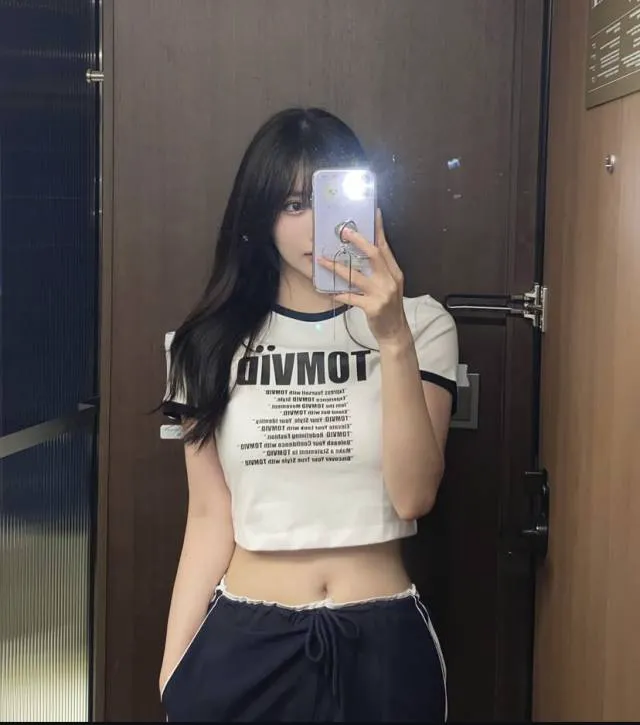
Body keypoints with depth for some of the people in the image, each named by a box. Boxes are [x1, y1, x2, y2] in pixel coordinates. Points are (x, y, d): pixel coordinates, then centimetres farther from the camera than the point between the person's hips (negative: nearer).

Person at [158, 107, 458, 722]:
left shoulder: (421, 324, -4)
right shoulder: (211, 343, 1)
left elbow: (413, 496, -15)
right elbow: (209, 515, 2)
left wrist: (393, 340, -24)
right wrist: (173, 669, 1)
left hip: (381, 643, 0)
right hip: (241, 643, 1)